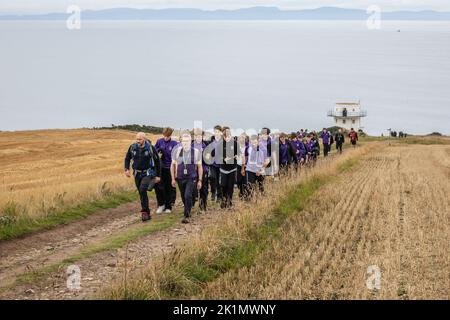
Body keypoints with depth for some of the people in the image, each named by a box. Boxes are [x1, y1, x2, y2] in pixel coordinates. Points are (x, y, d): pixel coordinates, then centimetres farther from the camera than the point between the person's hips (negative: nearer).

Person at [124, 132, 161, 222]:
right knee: (142, 193, 9)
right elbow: (127, 158, 12)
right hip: (137, 174, 4)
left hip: (148, 173, -4)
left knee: (143, 189, -26)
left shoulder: (151, 148, -11)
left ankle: (144, 211, -16)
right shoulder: (132, 147, -3)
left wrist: (158, 175, -1)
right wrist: (127, 169, -5)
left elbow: (157, 161, -2)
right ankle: (147, 214, 21)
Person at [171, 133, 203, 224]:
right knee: (183, 197, 12)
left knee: (188, 196, -18)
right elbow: (173, 165, 7)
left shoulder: (196, 152, -4)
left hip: (191, 178, -3)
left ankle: (186, 216, -11)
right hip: (180, 178, 3)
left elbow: (200, 167, 3)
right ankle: (188, 211, 37)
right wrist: (173, 179, 4)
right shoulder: (177, 151, -1)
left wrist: (200, 180, 0)